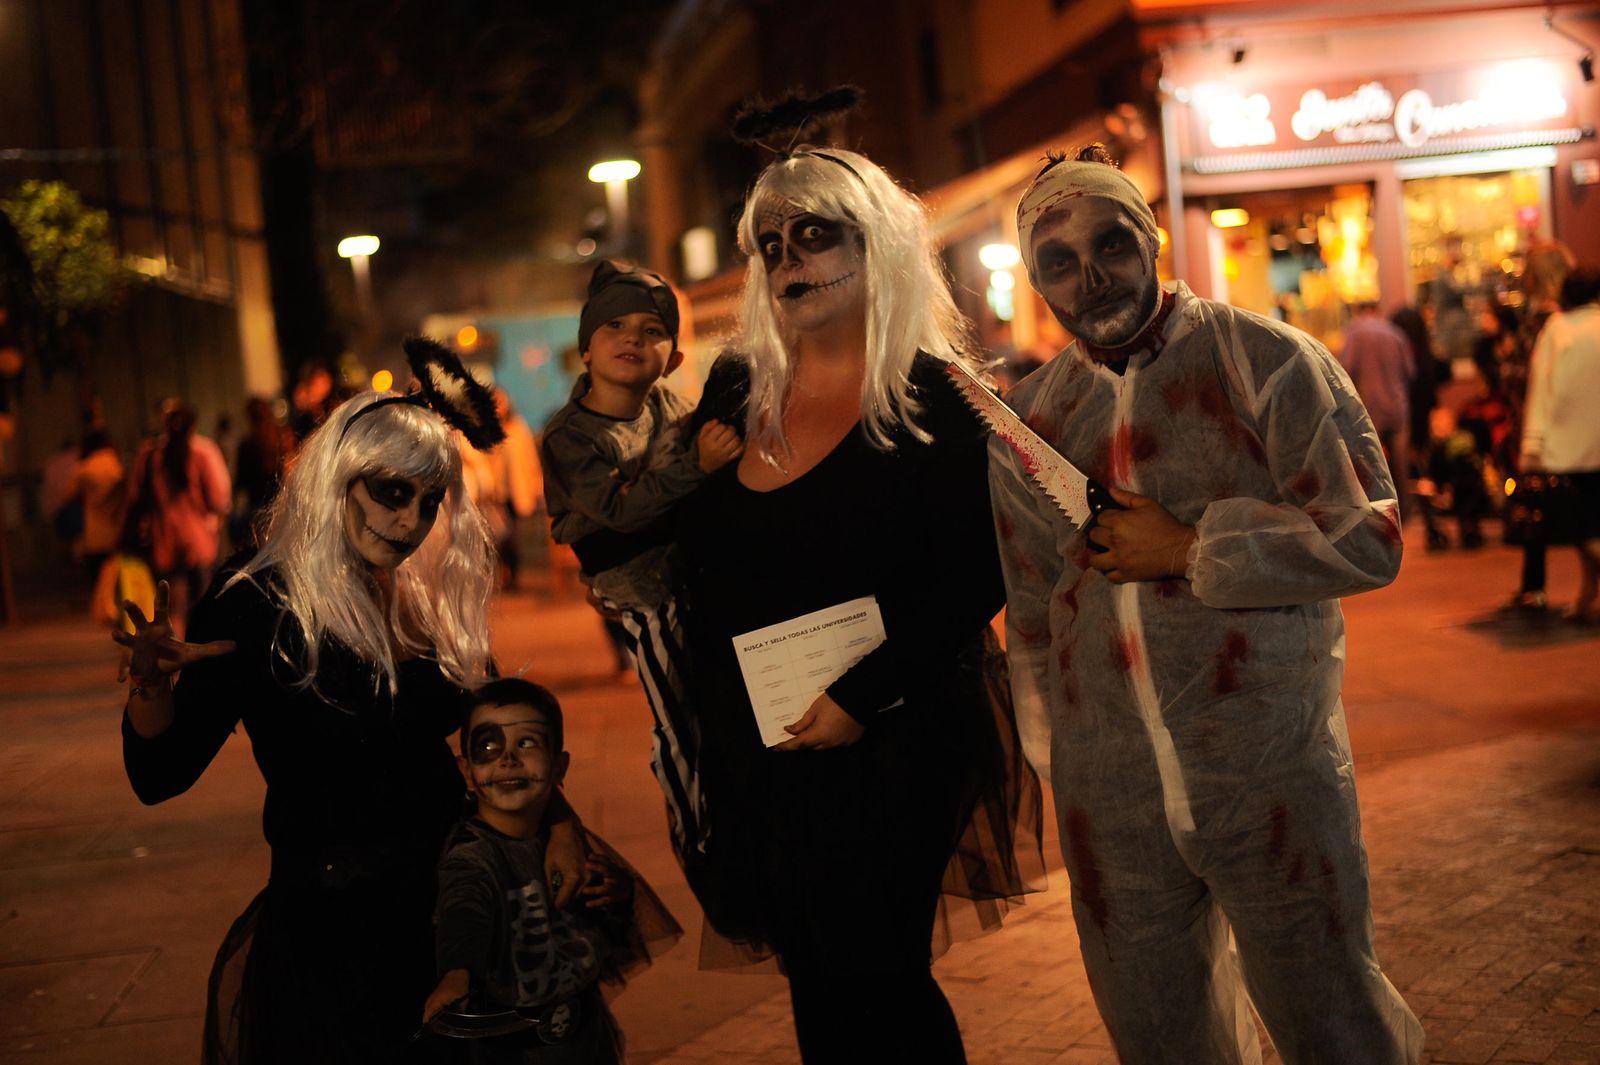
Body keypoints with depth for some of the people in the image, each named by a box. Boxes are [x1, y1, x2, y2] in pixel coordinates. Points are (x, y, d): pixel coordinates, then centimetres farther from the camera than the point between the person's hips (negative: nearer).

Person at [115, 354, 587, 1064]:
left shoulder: (424, 603, 4)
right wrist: (149, 684, -34)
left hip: (447, 901, 6)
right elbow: (160, 776, -15)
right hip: (333, 925, -6)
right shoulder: (259, 604, -13)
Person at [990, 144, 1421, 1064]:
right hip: (1109, 798, 4)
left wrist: (1189, 551, -14)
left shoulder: (1265, 360, -4)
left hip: (1271, 774, -3)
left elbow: (1369, 538, -10)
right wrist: (1055, 754, 16)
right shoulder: (1027, 420, 8)